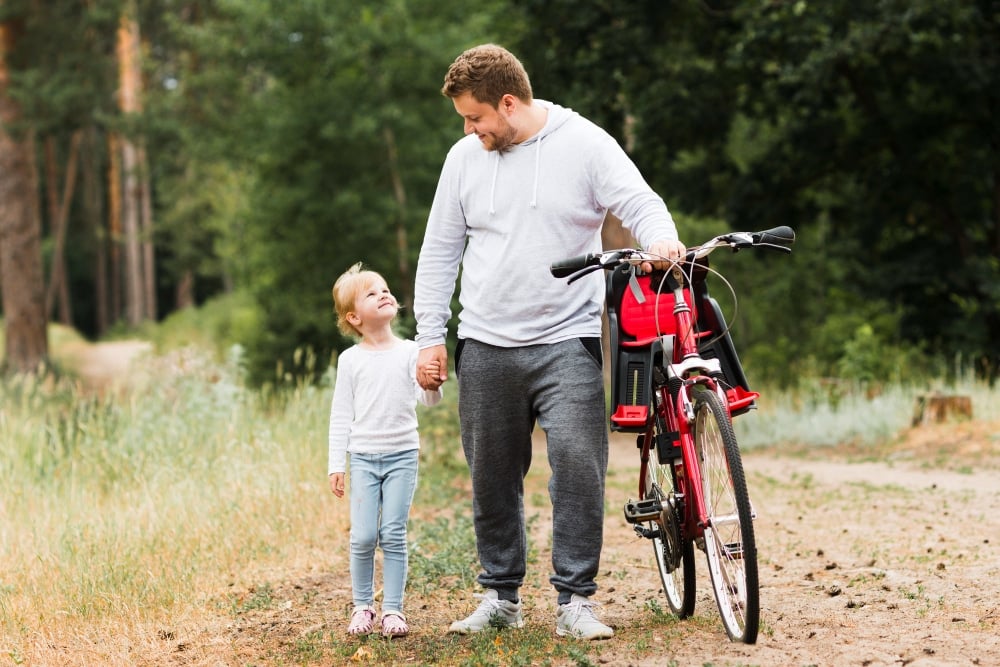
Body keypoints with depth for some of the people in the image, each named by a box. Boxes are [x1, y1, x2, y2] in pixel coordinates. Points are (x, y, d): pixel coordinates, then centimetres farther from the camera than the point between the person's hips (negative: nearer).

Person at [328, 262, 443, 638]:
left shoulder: (409, 352, 1)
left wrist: (431, 384, -30)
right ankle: (362, 606, 12)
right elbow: (341, 414, 5)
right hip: (363, 458, 0)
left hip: (402, 455, 0)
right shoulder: (350, 359, 3)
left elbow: (430, 399, -7)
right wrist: (336, 465, 1)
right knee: (362, 537, -4)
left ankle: (393, 609, 5)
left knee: (393, 535, -3)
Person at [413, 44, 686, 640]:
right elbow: (439, 253, 12)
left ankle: (576, 600, -5)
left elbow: (640, 202, -9)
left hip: (567, 343, -3)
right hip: (485, 349, 4)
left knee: (579, 463, -14)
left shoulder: (585, 143, -1)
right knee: (493, 477, 8)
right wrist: (430, 336, 7)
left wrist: (660, 237, -32)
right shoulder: (465, 156, 8)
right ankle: (501, 596, 21)